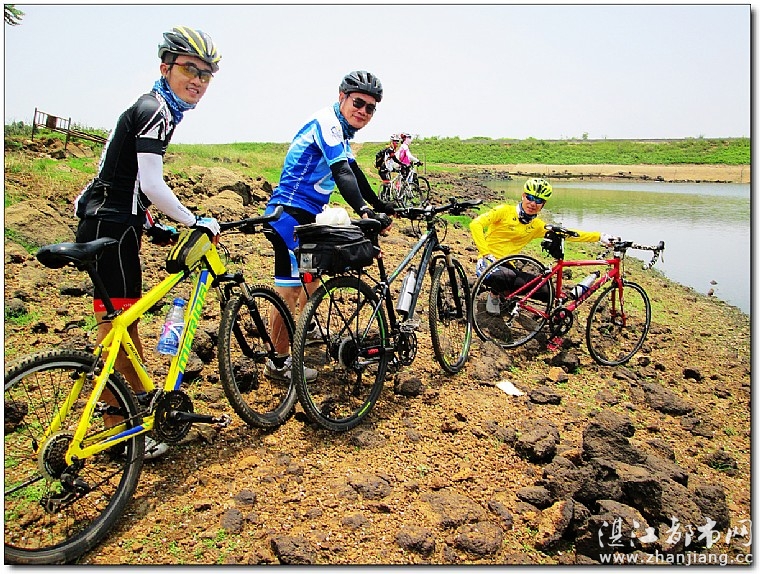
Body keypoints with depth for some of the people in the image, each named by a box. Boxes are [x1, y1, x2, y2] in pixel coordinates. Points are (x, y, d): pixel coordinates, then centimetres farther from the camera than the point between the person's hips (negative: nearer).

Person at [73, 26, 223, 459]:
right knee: (115, 324, -3)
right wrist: (196, 222, -15)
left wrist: (152, 226, 18)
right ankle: (116, 429, 8)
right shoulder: (156, 111, -14)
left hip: (114, 224, 10)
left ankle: (143, 400, 34)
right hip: (111, 228, -10)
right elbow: (152, 186, -23)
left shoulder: (154, 110, 17)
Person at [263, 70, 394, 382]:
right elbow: (341, 172, -32)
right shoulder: (326, 122, -16)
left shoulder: (340, 131, 16)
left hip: (307, 215, 11)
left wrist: (380, 205, 21)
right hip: (290, 214, -11)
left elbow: (354, 172, 22)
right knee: (288, 290, -6)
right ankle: (279, 363, 3)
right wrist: (364, 211, -44)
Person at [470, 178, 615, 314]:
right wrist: (486, 254, -23)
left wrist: (599, 236, 3)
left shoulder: (537, 226, 7)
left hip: (508, 268, 5)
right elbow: (475, 224, -15)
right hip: (489, 263, -5)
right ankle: (494, 296, -3)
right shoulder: (505, 210, -7)